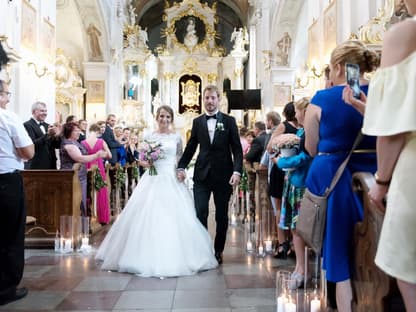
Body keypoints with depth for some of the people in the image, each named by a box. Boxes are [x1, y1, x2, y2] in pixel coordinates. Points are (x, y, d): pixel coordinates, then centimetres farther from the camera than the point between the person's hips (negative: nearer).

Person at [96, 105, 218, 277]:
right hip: (153, 179, 1)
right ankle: (148, 256, 12)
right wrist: (145, 163, -11)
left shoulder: (176, 137, 7)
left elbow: (181, 159, 12)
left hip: (171, 180, 0)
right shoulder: (150, 137, 7)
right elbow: (141, 159, 10)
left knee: (174, 217, -5)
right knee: (148, 215, -3)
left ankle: (173, 257, 10)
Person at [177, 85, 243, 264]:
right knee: (200, 214, -5)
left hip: (223, 175, -1)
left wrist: (237, 171, -14)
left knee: (222, 216, 9)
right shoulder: (197, 122, 8)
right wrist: (181, 167, -3)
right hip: (202, 175, 1)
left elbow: (237, 149, -2)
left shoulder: (229, 121, 2)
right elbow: (190, 148, 10)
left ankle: (218, 251, 23)